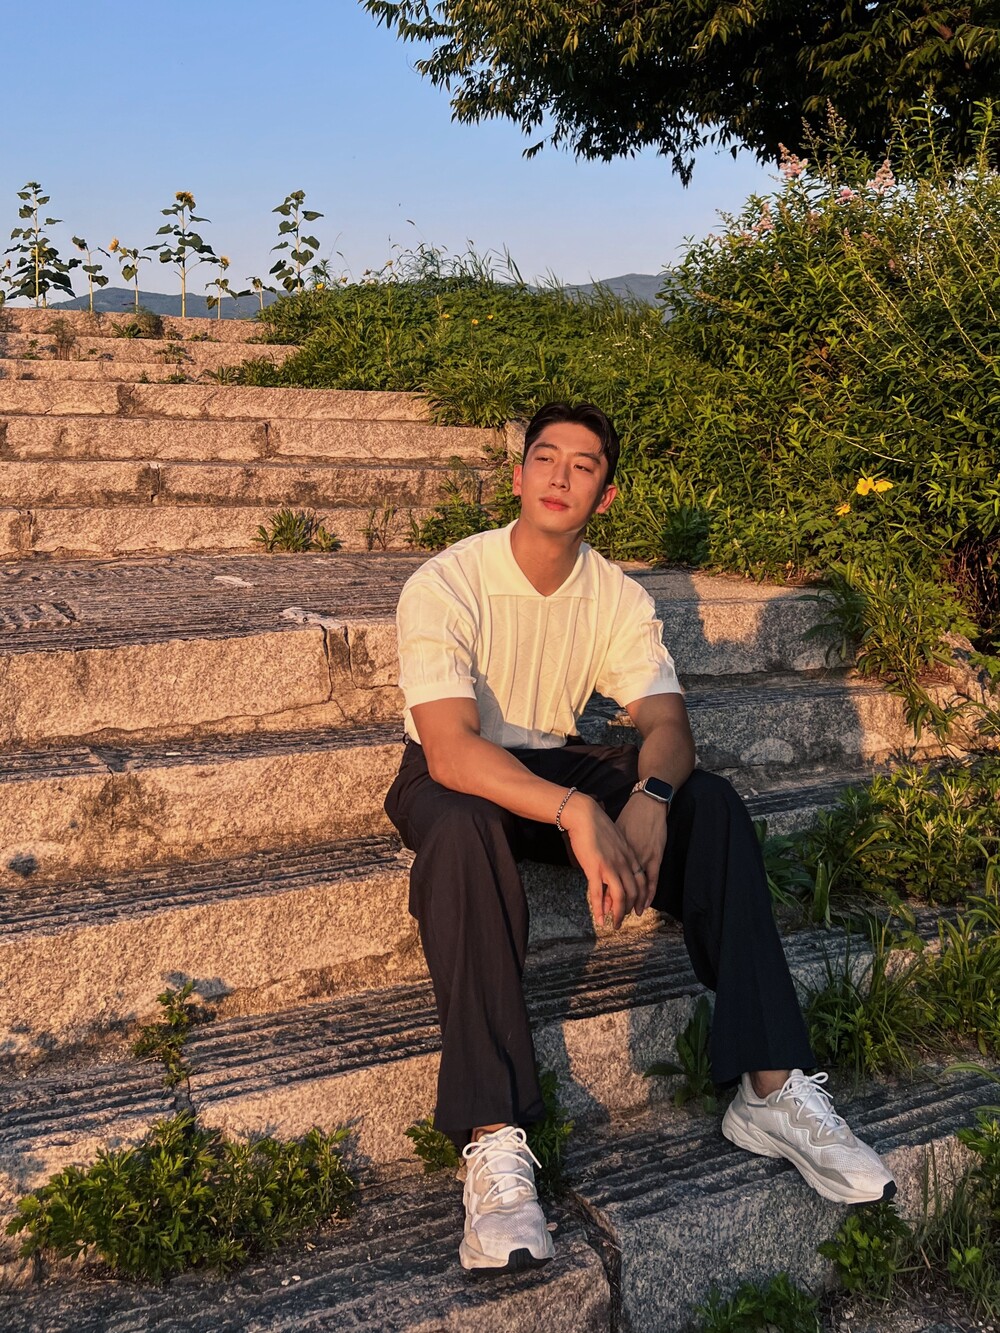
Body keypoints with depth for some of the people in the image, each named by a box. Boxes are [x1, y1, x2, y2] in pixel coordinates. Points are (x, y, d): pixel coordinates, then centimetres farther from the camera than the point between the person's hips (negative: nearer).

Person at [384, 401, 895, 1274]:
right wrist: (577, 814, -44)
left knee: (712, 803, -20)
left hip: (558, 764, 4)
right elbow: (450, 751, -31)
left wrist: (649, 799, -38)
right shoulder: (446, 585, -20)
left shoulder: (619, 598, -4)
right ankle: (495, 1144, -40)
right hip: (457, 777, -4)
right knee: (463, 829, -40)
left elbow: (668, 722, -14)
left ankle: (772, 1089, -19)